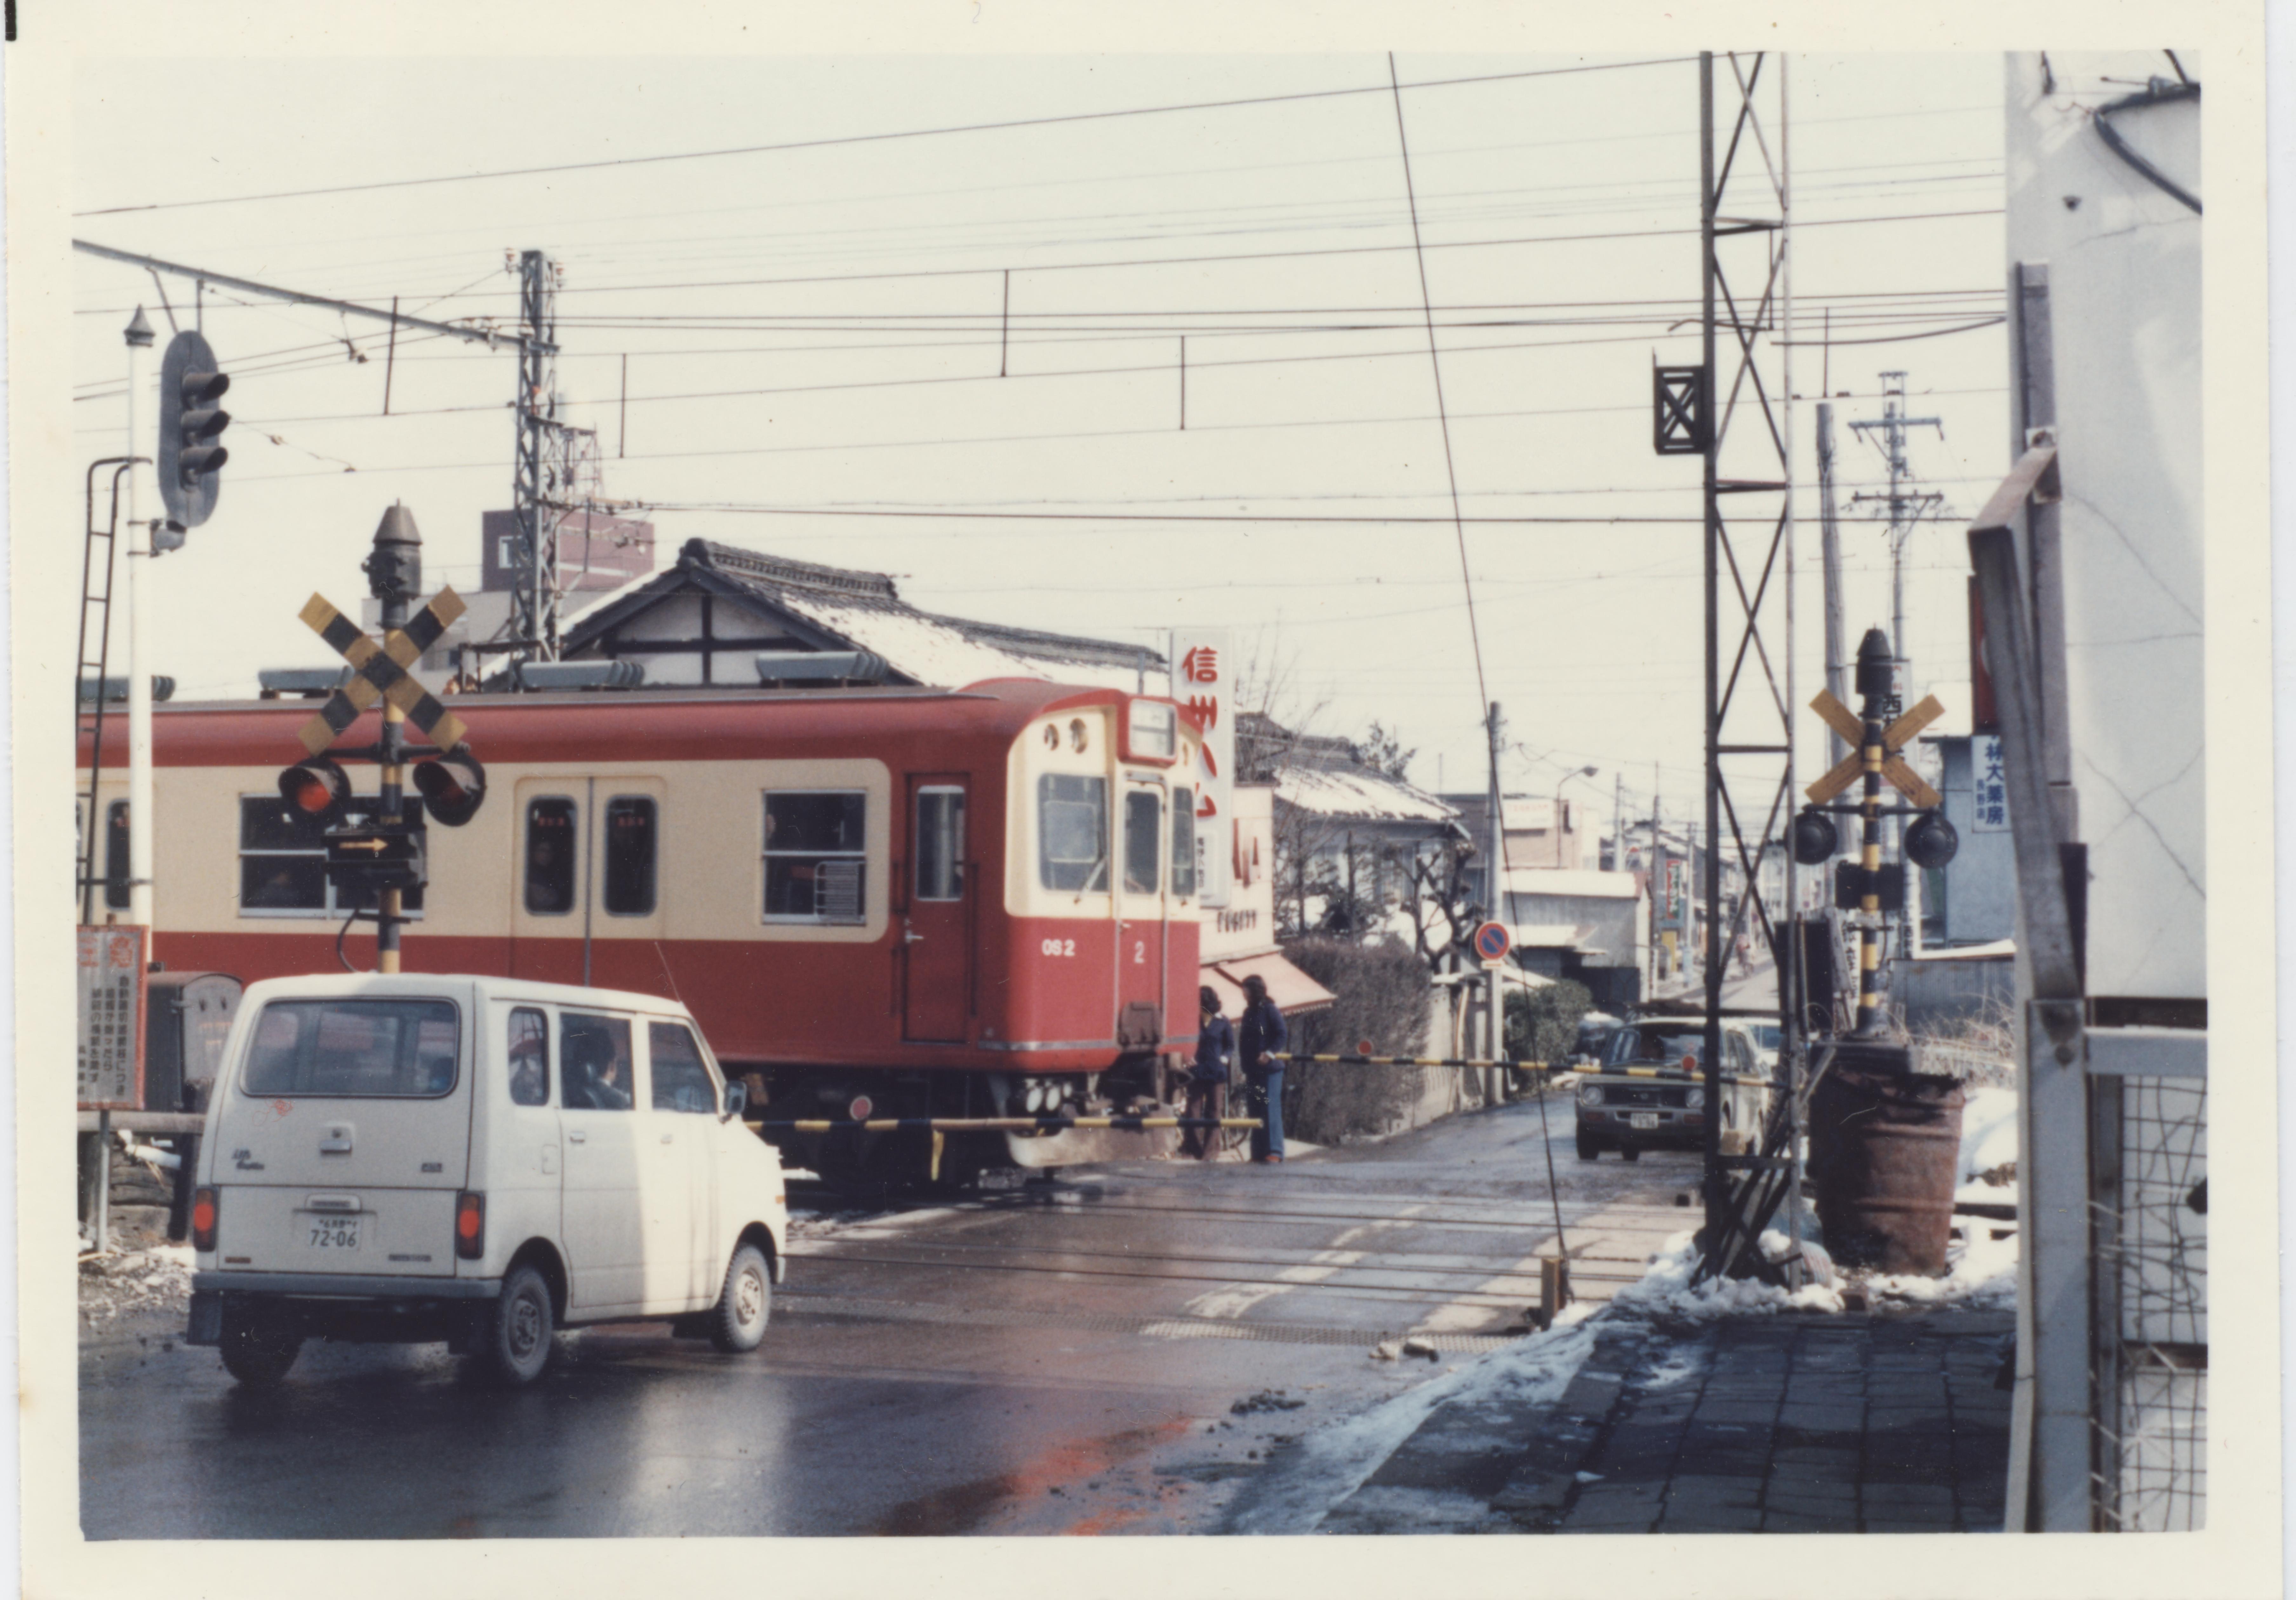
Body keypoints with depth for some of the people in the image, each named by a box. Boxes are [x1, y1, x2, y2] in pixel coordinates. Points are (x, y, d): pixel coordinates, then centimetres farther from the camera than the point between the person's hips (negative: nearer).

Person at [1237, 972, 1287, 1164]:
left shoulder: (1270, 1011, -7)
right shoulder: (1248, 1013, 16)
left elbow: (1282, 1037, -12)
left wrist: (1269, 1053, -25)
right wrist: (1245, 1071, 19)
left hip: (1269, 1069, -8)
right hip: (1253, 1070, 8)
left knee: (1270, 1109, -10)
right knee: (1255, 1111, 8)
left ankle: (1274, 1152, -10)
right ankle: (1259, 1153, 11)